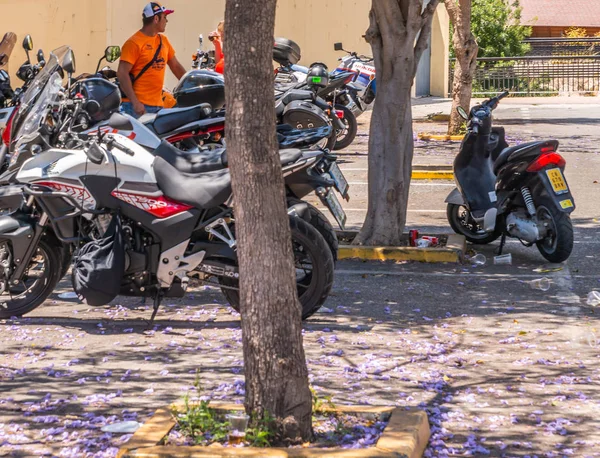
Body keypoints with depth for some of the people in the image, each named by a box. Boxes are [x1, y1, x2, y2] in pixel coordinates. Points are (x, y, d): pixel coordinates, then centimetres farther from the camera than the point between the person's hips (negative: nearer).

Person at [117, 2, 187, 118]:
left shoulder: (163, 40, 14)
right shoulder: (134, 43, -9)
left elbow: (176, 66, 22)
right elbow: (122, 73, -14)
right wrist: (135, 102, -22)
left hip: (158, 105, 8)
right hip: (138, 106, -8)